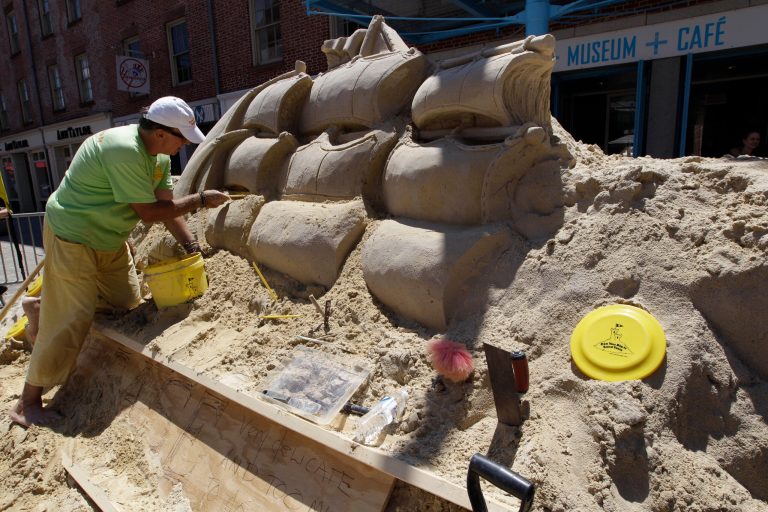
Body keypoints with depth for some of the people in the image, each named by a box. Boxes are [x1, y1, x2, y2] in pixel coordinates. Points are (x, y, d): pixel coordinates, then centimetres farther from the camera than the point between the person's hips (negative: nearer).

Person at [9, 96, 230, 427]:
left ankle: (53, 295, 37)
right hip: (72, 237, -9)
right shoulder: (124, 151, -31)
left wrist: (191, 246, -11)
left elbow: (167, 205, -3)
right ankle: (28, 402, 11)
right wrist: (200, 199, -22)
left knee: (129, 304, 14)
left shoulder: (160, 156, -2)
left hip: (110, 239, 9)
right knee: (71, 320, -6)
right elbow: (148, 212, -29)